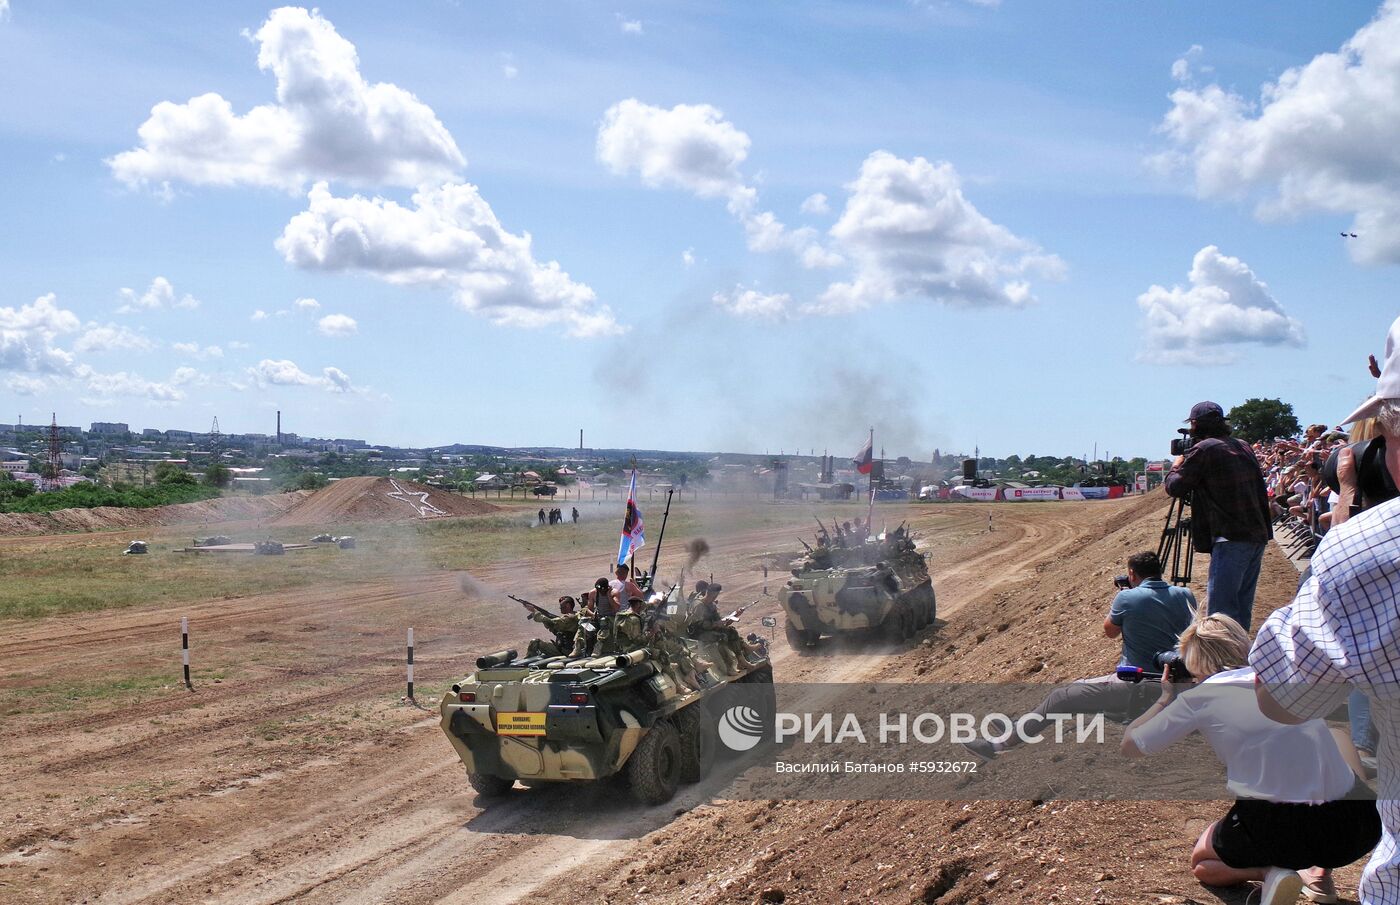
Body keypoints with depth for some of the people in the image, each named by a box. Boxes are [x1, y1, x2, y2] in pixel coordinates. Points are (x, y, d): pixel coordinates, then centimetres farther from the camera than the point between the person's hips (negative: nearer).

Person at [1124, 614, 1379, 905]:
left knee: (1201, 862, 29)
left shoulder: (1200, 697, 1)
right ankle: (1320, 870, 18)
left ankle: (1269, 871, -1)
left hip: (1277, 829, -4)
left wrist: (1166, 698, 26)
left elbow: (1130, 745, 12)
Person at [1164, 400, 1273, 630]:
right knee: (1241, 608, 14)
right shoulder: (1243, 447, 16)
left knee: (1220, 608, -9)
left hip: (1230, 538, -8)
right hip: (1258, 535, 8)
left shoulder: (1203, 450, -8)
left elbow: (1175, 487, -5)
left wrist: (1176, 466, 13)